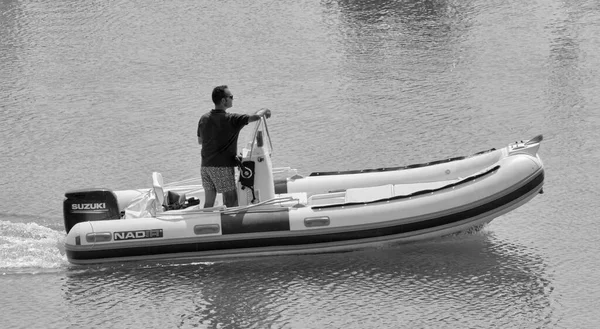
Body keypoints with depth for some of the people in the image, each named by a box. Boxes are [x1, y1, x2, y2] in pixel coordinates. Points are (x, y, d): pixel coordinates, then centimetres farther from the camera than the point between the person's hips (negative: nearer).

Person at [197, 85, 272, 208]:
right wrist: (264, 111, 5)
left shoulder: (204, 118, 7)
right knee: (231, 204, -3)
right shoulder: (231, 119, -13)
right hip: (222, 167, -7)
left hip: (205, 166, 7)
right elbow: (255, 117, -15)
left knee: (209, 202, 11)